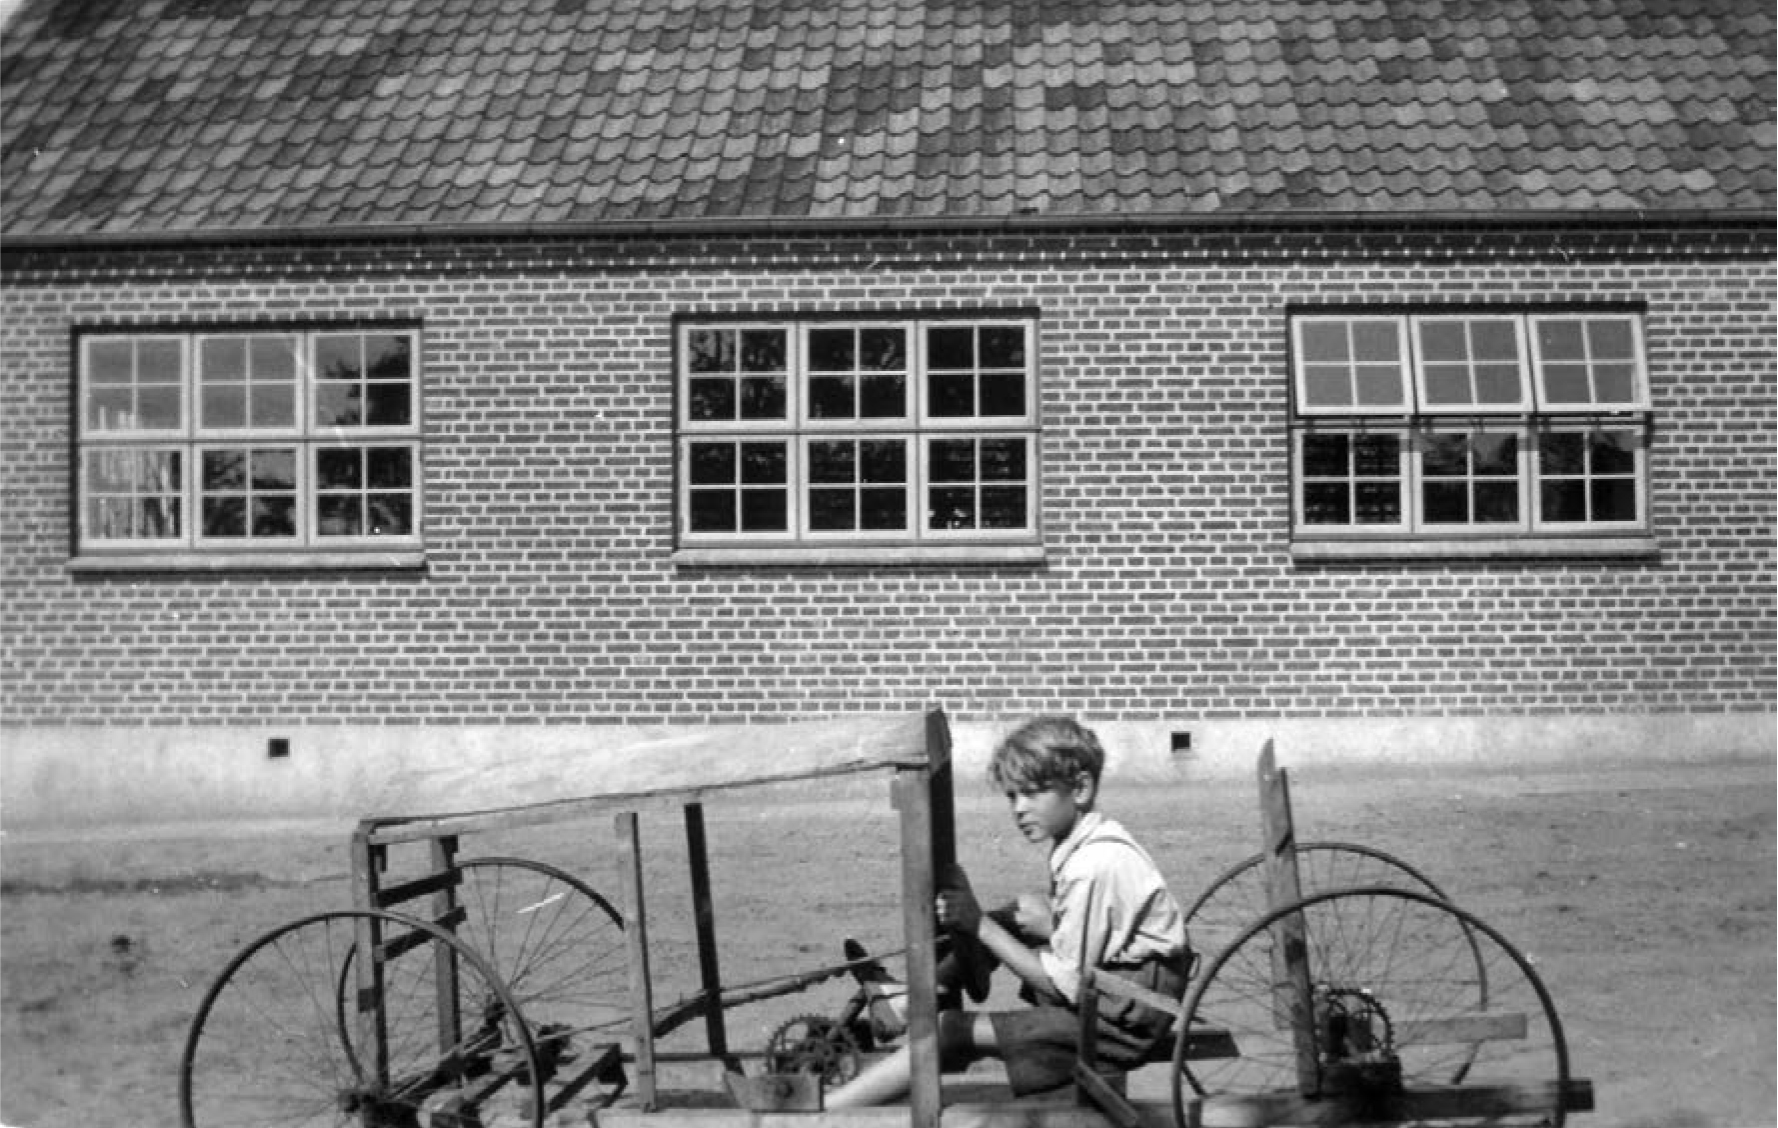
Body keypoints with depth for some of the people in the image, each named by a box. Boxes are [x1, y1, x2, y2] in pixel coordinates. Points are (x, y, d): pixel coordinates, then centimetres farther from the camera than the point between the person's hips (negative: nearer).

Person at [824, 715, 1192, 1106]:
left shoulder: (1094, 866, -24)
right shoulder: (1084, 841, 5)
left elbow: (1066, 985, -20)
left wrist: (981, 927, -18)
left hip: (1127, 1018, -10)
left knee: (953, 1032, -13)